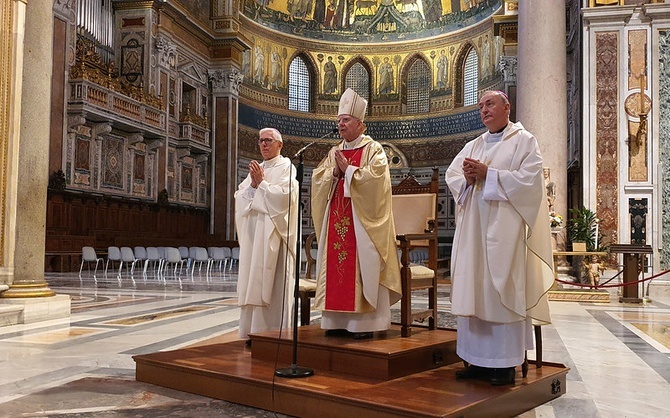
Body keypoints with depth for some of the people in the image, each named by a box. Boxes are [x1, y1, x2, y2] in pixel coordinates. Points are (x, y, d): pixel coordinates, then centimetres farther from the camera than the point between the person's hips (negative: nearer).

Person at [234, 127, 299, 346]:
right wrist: (253, 184, -4)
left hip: (273, 231, -6)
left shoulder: (286, 167, 1)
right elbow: (239, 196, 13)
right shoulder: (256, 169, 20)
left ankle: (274, 330, -2)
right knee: (253, 279, 4)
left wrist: (261, 183, -6)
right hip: (253, 230, 6)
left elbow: (283, 196, -14)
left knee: (272, 279, -7)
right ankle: (254, 330, 8)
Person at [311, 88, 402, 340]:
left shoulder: (373, 149, -1)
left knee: (361, 266, -7)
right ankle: (339, 321, 10)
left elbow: (374, 177, -15)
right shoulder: (335, 152, 18)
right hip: (336, 219, 6)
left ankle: (365, 323, -3)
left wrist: (347, 170, -10)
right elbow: (318, 178, 12)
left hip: (361, 219, -6)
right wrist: (334, 172, -6)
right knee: (336, 265, 4)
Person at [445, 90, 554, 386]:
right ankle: (478, 360, 11)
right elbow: (451, 176, 13)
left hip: (504, 227, -6)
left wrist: (487, 174, -14)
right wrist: (467, 178, -8)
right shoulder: (474, 145, 19)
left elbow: (529, 178, -11)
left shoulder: (524, 140, 2)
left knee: (501, 290, -6)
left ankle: (505, 363, 2)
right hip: (473, 227, 6)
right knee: (473, 290, 4)